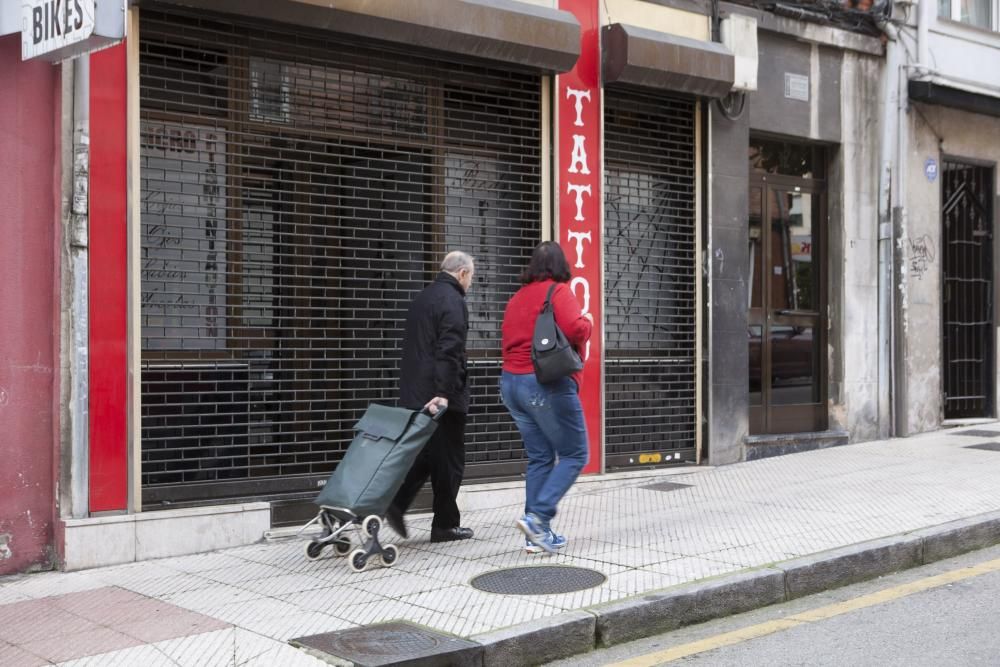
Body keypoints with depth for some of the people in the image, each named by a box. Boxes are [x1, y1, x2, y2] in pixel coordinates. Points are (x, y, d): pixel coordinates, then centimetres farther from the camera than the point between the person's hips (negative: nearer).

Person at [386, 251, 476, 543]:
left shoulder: (422, 298, 17)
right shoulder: (454, 302, -12)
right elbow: (449, 351, -22)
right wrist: (444, 393, -25)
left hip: (414, 394, 8)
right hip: (441, 396, -8)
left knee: (424, 453, 16)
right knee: (449, 460, 2)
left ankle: (396, 503, 1)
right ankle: (445, 524, 9)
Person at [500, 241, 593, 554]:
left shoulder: (518, 297, 16)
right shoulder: (558, 291, -7)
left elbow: (507, 340, 20)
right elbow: (574, 329, -21)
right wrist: (588, 322, -1)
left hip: (511, 381, 8)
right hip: (548, 384, -8)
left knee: (540, 458, 12)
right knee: (574, 454, 2)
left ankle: (537, 534, 9)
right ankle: (538, 516, -12)